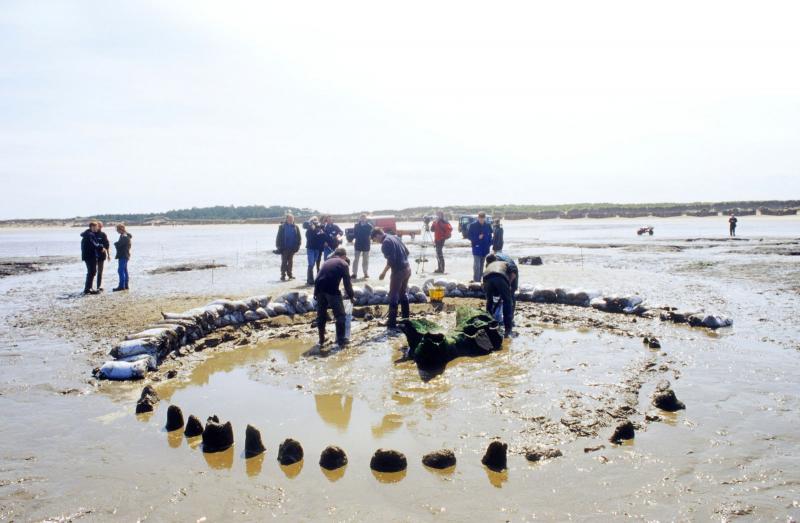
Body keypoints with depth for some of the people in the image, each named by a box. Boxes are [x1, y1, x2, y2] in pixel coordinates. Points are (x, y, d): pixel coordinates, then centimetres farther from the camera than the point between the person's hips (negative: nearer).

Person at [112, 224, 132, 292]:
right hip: (125, 255, 11)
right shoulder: (126, 235, 15)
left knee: (121, 271, -11)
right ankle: (125, 285, 20)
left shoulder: (124, 236, -18)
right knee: (124, 270, 14)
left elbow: (118, 244, -22)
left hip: (123, 256, -11)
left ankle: (121, 286, -11)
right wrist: (117, 244, 1)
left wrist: (115, 243, -2)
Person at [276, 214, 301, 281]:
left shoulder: (295, 227, 0)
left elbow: (298, 238, 2)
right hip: (284, 248, -3)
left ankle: (290, 274, 23)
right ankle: (283, 275, 5)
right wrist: (279, 247, -10)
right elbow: (279, 237, -6)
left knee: (290, 262, 13)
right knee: (284, 262, 2)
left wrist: (297, 246, -4)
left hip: (292, 248, 3)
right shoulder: (282, 227, -6)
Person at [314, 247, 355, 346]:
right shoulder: (344, 264, 10)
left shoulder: (326, 262, 26)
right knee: (340, 315, 7)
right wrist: (351, 296, 17)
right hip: (332, 290, -5)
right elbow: (347, 283, 6)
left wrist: (316, 293, 24)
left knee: (321, 315, 17)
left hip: (319, 289, 5)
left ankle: (321, 340, 24)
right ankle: (341, 340, 8)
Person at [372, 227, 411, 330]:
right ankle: (405, 318, 28)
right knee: (403, 294, 20)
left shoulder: (386, 242, -15)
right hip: (407, 268, 9)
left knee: (393, 296, -1)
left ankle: (392, 322, 2)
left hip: (398, 270, -9)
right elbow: (407, 252, 17)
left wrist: (384, 272, -12)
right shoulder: (394, 237, 12)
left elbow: (391, 260, -22)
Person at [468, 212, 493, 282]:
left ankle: (479, 280, 21)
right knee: (476, 265, -12)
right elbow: (469, 235, -4)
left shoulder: (488, 226, 6)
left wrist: (489, 244, 3)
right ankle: (476, 281, -10)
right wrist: (477, 238, -15)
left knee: (481, 265, 12)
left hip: (485, 249, 4)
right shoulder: (473, 225, -6)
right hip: (477, 248, -4)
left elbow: (490, 236, 15)